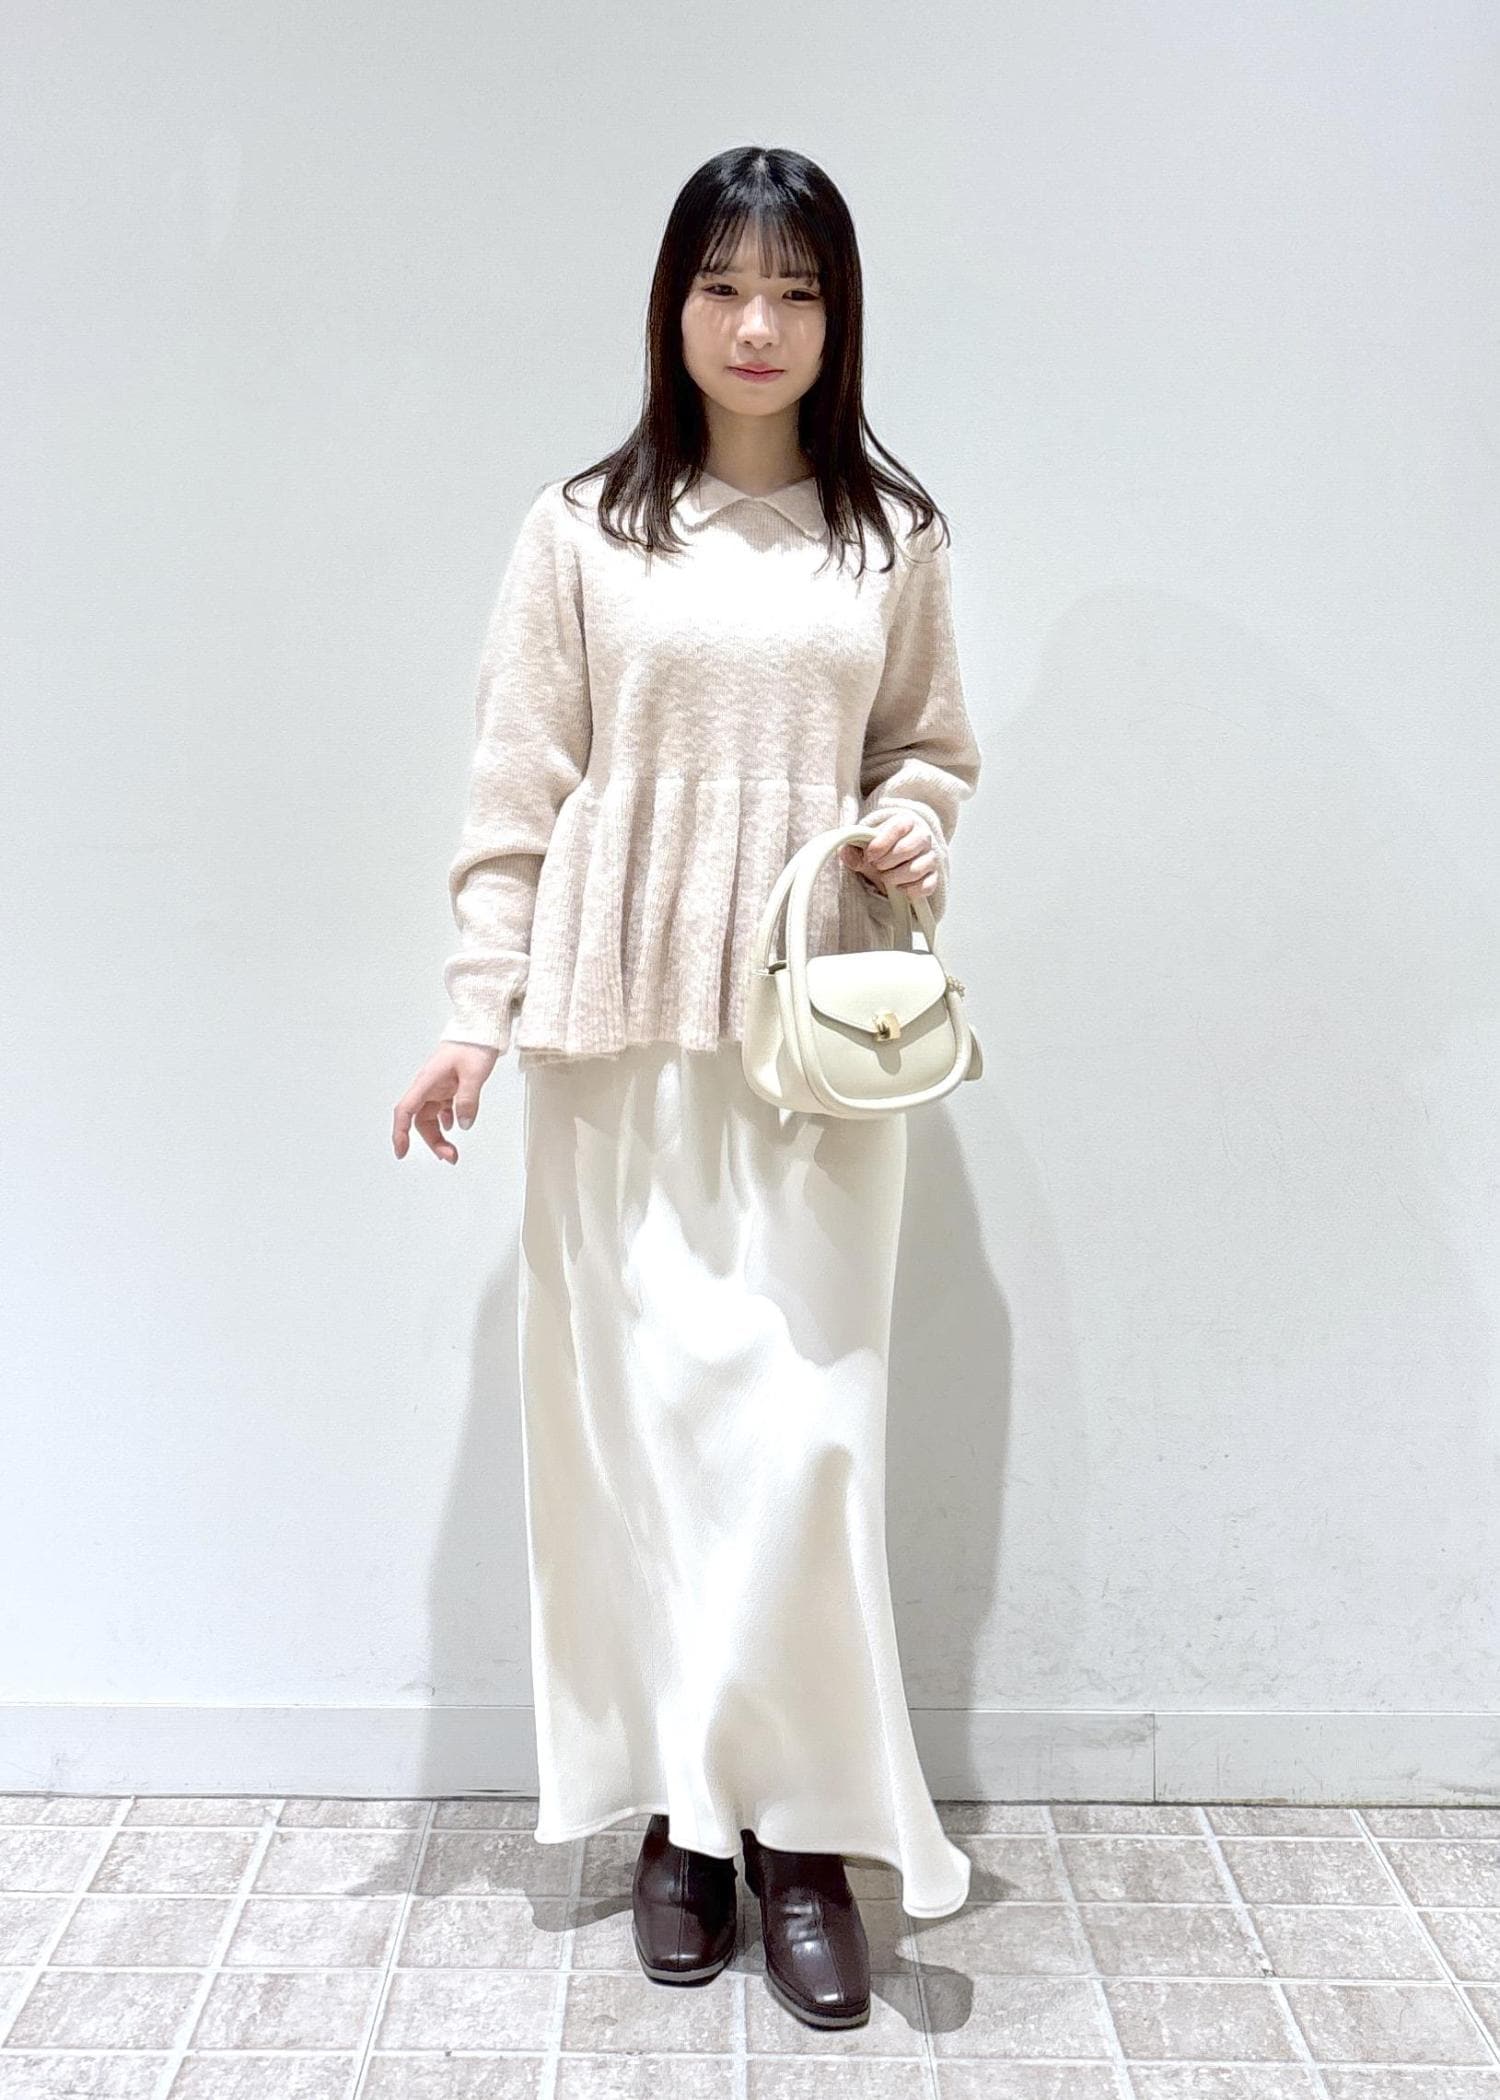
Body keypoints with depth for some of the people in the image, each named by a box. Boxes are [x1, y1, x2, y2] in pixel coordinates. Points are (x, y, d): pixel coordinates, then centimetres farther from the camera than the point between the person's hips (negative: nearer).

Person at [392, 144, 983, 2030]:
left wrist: (918, 825, -5)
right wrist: (477, 1012, -3)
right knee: (643, 1409, 4)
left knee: (806, 1424, -2)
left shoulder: (893, 537, 8)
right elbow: (516, 791, 3)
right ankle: (681, 1811, 21)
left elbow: (933, 747, 17)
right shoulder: (580, 531, 4)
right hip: (621, 1031, 0)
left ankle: (802, 1828, 15)